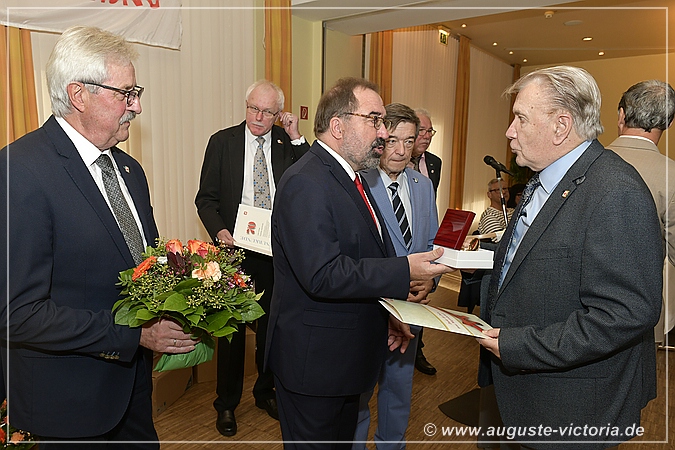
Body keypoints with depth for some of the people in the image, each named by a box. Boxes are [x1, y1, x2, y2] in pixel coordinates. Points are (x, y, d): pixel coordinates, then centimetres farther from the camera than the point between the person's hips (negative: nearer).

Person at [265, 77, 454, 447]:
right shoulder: (306, 183, -23)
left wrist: (387, 314, 9)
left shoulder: (350, 177, 10)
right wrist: (404, 272, -27)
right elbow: (324, 276, -30)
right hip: (314, 361, -9)